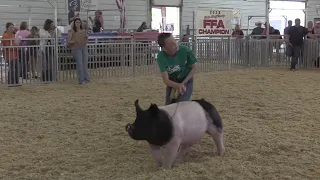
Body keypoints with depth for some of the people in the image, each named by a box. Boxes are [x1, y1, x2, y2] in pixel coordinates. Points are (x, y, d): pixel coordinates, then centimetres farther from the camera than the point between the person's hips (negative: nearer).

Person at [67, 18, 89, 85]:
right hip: (76, 48, -4)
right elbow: (69, 41, -3)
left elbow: (86, 41, 21)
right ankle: (81, 80, -7)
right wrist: (74, 41, -22)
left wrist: (86, 38, -1)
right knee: (79, 64, -10)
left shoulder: (83, 31, 16)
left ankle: (86, 79, 8)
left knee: (85, 63, 1)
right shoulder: (71, 31, 3)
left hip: (84, 47, 4)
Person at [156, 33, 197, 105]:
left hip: (187, 80, -2)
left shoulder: (185, 50, -29)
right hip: (172, 82, 2)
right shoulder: (161, 57, -28)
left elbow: (194, 68, -11)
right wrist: (178, 86, -45)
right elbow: (166, 80, -26)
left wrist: (183, 83, -17)